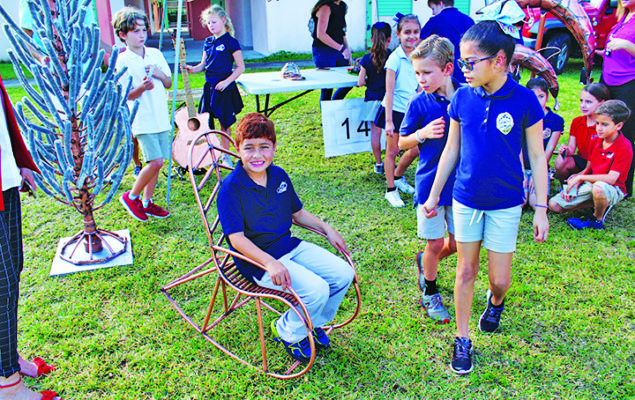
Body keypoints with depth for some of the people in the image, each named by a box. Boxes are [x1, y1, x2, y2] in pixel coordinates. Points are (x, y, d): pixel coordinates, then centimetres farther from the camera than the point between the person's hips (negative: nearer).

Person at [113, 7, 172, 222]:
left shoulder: (155, 54, 9)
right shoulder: (122, 61, -7)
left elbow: (169, 83, 15)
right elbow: (126, 95, -10)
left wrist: (160, 74, -6)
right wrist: (142, 87, -30)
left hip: (161, 117, 6)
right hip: (142, 119, -6)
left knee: (157, 161, 8)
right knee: (155, 161, -13)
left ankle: (147, 202, 21)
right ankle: (131, 197, 8)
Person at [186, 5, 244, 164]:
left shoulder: (231, 42, -7)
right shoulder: (208, 42, 11)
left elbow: (241, 67, -7)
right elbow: (203, 64, 18)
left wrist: (227, 81, -16)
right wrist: (193, 69, -3)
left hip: (225, 88, -5)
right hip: (209, 87, 6)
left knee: (225, 124, 3)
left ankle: (225, 156, 17)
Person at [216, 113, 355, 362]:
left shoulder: (279, 175, 4)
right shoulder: (231, 189, -18)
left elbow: (298, 213, 18)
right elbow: (237, 239, -23)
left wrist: (327, 230, 10)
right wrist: (270, 263, -35)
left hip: (290, 247, 7)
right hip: (258, 259, -7)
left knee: (343, 274, -2)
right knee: (316, 290, -24)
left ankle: (314, 323, 23)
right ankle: (287, 332, 8)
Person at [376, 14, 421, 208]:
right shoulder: (395, 58, -14)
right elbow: (389, 91, -15)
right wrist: (388, 121, -18)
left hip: (412, 111, 6)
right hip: (395, 110, -6)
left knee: (415, 149, 8)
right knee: (392, 150, 3)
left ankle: (398, 177, 34)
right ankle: (391, 190, 17)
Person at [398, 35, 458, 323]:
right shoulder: (419, 103, -9)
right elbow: (402, 142, -1)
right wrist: (423, 133, -19)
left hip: (461, 182, 3)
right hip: (430, 183, -3)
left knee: (457, 243, 11)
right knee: (435, 244, 5)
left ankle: (424, 261, 42)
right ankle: (430, 294, 29)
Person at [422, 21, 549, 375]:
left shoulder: (524, 100, -13)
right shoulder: (462, 97, -5)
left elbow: (537, 157, -5)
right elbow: (451, 150, 5)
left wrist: (541, 209, -4)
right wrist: (434, 196, 9)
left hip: (505, 204, -2)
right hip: (466, 199, 2)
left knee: (500, 278, 7)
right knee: (466, 271, 11)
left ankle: (496, 300, 44)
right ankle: (463, 339, 27)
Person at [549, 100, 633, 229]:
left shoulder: (625, 147, -20)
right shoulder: (595, 141, 1)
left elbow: (611, 179, -28)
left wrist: (580, 177, -25)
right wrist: (575, 183, -8)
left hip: (613, 189, -6)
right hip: (590, 184, 7)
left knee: (598, 187, -45)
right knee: (554, 205, -5)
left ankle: (597, 219, -14)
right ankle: (597, 202, 6)